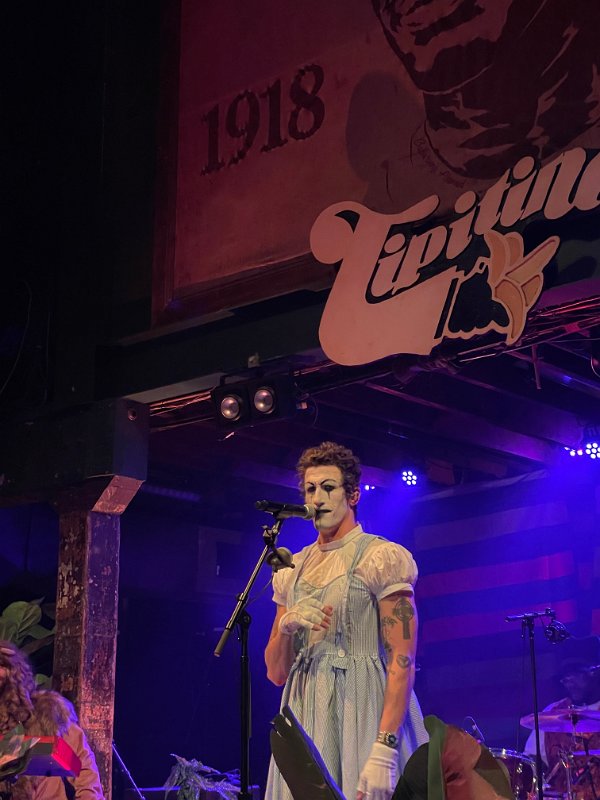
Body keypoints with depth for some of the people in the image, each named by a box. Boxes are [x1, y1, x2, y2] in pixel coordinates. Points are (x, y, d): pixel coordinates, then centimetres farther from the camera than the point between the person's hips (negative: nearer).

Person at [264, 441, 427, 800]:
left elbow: (401, 662, -13)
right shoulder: (292, 571, 14)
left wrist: (384, 750, -24)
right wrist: (286, 627, -6)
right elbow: (276, 673, 15)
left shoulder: (381, 558, -5)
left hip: (364, 712, -5)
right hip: (306, 717, 5)